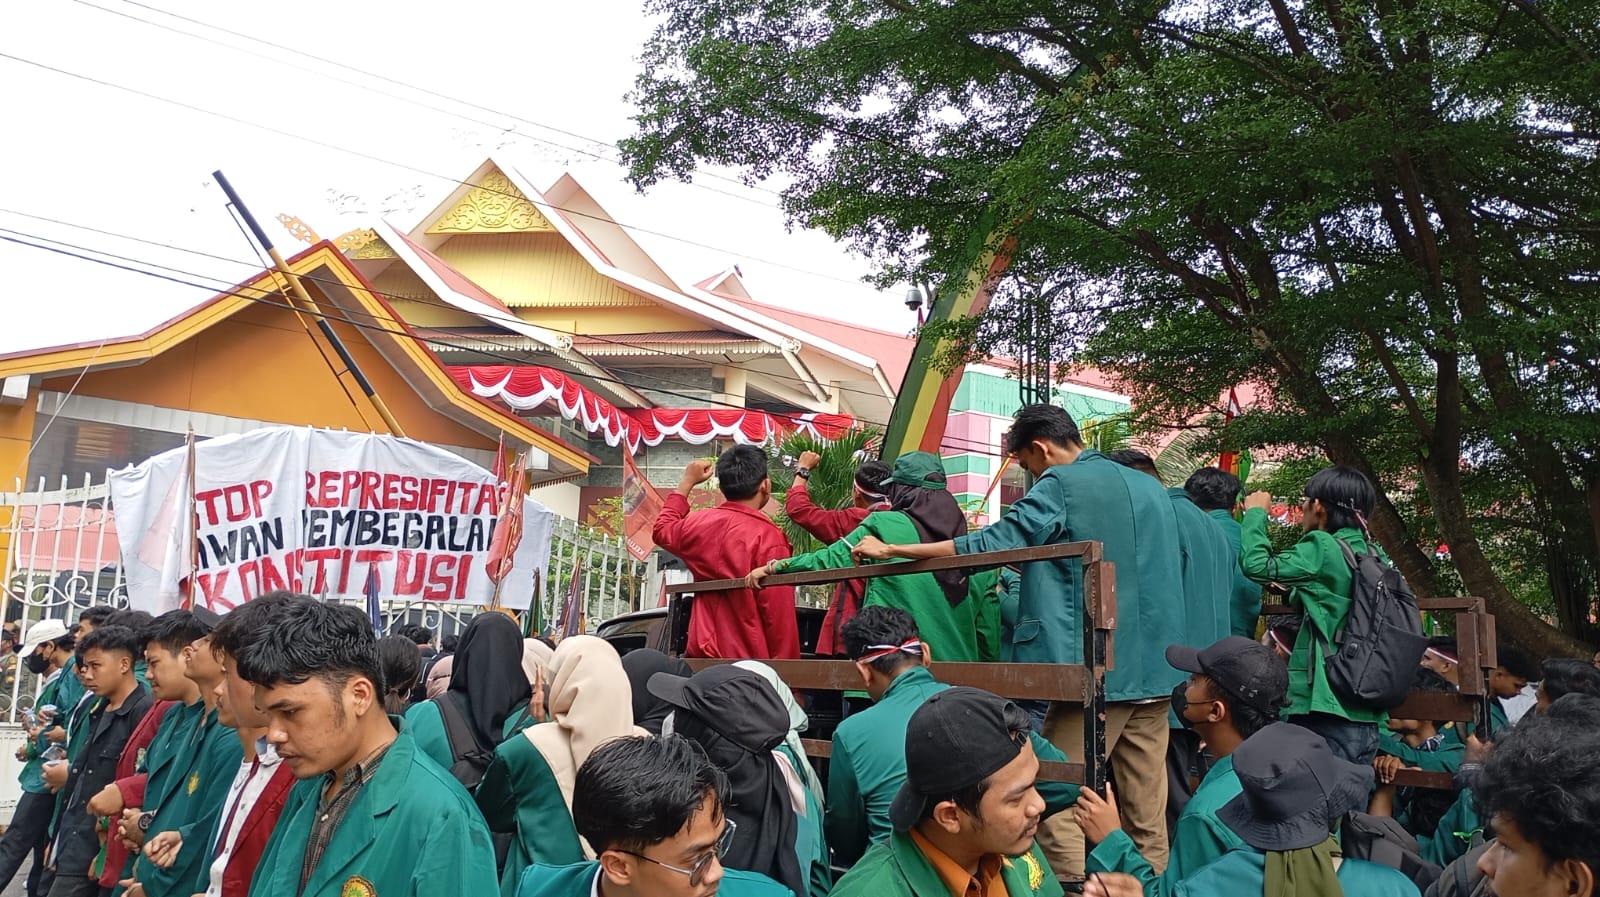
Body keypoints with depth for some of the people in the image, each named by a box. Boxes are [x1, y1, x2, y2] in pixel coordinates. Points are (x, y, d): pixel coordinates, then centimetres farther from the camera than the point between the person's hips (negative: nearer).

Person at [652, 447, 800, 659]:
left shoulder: (699, 523, 5)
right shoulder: (768, 537, -13)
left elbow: (663, 530, 30)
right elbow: (779, 613, -14)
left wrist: (686, 483, 37)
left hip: (702, 653, 6)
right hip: (750, 659, -6)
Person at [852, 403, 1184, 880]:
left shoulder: (1060, 486, -6)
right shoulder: (1152, 488, 16)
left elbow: (991, 544, -11)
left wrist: (889, 550, -6)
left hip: (1094, 671, -7)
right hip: (1155, 672, 7)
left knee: (1059, 809, 0)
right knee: (1148, 818, 8)